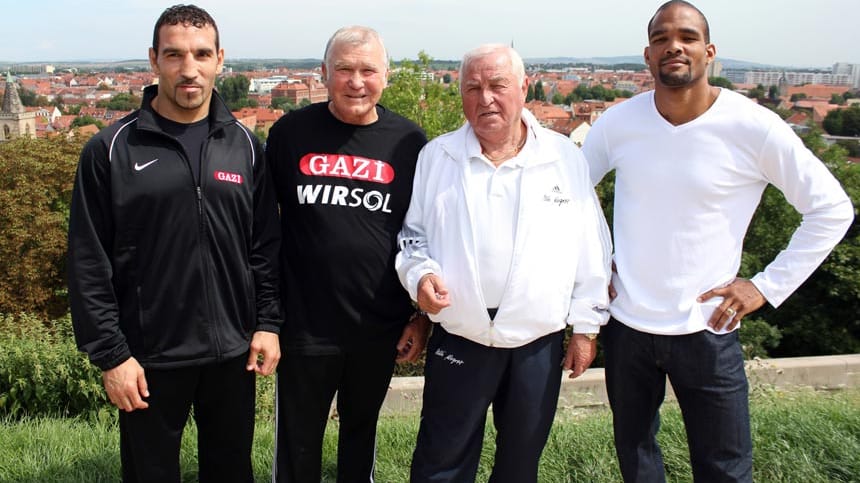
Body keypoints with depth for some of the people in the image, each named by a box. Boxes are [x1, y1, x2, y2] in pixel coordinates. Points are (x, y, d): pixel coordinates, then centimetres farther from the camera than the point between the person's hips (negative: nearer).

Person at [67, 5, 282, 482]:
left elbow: (266, 245, 6)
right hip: (149, 357, -2)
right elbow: (89, 265, -6)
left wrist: (268, 322, 0)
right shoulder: (110, 150, -6)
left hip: (233, 352, 2)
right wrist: (110, 353, -8)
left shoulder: (245, 145, 3)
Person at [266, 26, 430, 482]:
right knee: (297, 443, 13)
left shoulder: (408, 142, -2)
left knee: (361, 433, 21)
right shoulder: (291, 132, -3)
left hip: (380, 328, 1)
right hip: (304, 325, 0)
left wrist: (424, 315, 4)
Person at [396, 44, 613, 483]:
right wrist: (420, 273, -12)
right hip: (457, 343, 0)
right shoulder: (436, 156, 2)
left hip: (539, 346, 1)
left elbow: (592, 249, 4)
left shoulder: (566, 158, 0)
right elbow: (411, 231, 8)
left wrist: (587, 325, 4)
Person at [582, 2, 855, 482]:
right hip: (626, 326, 3)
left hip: (706, 331, -2)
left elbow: (833, 209, -5)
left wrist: (767, 285, -8)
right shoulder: (619, 122, -4)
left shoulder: (753, 127, -12)